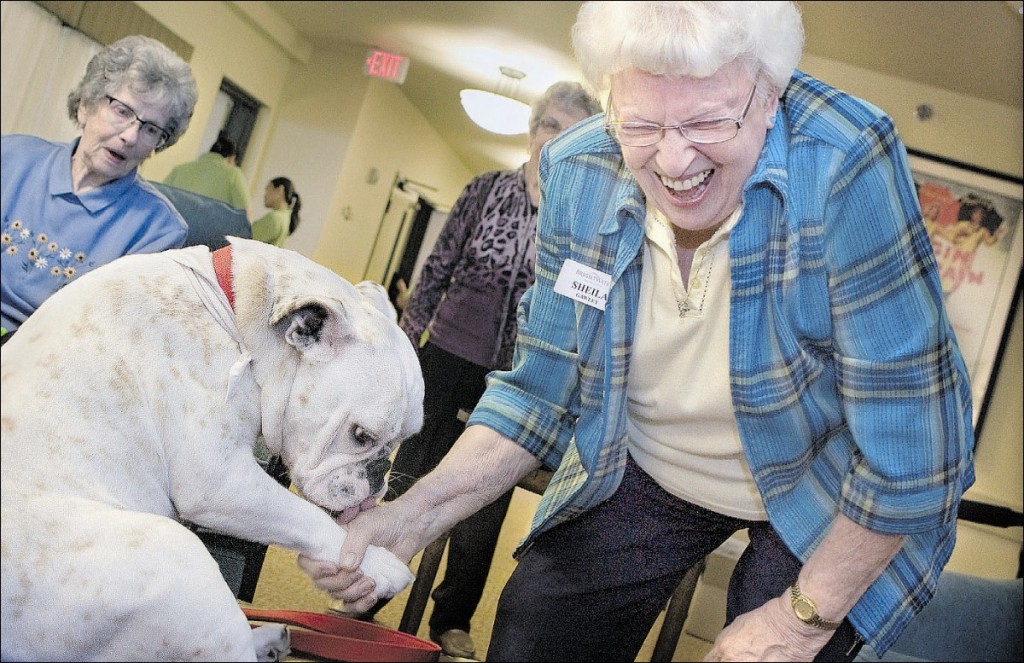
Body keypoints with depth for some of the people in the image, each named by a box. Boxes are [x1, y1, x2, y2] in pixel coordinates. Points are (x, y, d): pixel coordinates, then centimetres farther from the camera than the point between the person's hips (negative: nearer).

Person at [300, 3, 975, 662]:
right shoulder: (579, 171, -17)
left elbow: (909, 434, -26)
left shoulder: (846, 167, -32)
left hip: (823, 496, -2)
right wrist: (410, 518, -23)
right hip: (649, 472, 4)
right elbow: (542, 386, -9)